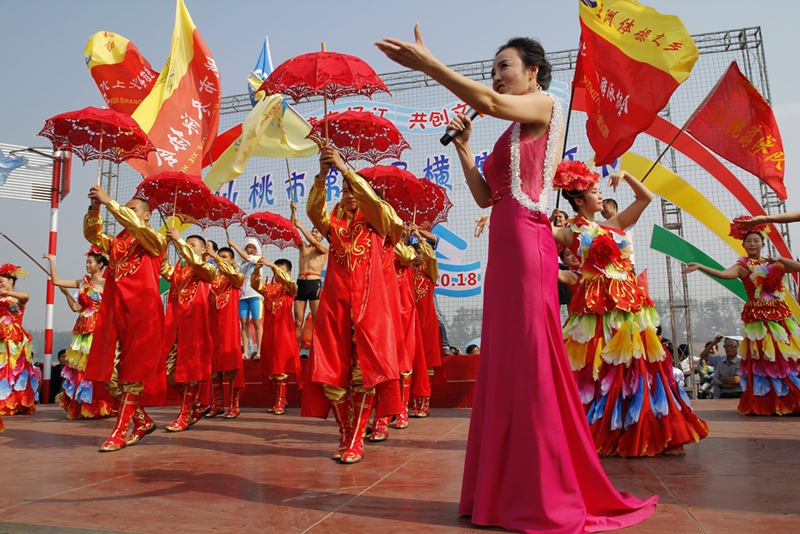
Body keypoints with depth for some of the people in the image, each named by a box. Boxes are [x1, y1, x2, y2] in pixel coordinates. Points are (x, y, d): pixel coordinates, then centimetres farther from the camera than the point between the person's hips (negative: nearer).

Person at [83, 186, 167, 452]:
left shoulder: (155, 240, 2)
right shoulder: (116, 242, 19)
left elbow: (135, 226, -16)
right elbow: (93, 235, 4)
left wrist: (109, 202, -16)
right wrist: (94, 209, -10)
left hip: (142, 312, -6)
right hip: (114, 311, 6)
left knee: (133, 372, -5)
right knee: (110, 373, 4)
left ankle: (120, 431, 0)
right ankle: (143, 420, 17)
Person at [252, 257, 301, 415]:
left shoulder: (290, 288, 0)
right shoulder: (268, 288, 12)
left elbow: (286, 279, -20)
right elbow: (255, 285, -5)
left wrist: (272, 265, -29)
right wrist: (257, 269, -22)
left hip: (284, 331, -5)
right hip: (269, 332, 5)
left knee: (282, 367, -5)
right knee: (271, 367, 9)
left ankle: (280, 403, 0)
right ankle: (280, 400, 21)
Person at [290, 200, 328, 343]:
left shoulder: (324, 248, 11)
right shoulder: (303, 246, 20)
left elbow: (313, 242, -9)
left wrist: (301, 226, -8)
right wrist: (294, 211, 1)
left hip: (315, 283, -3)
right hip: (301, 283, 4)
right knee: (298, 321, 3)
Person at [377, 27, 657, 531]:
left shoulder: (545, 105, 4)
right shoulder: (512, 133, 27)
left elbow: (490, 103, -18)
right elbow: (485, 197, 19)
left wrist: (428, 64, -19)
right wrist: (463, 148, 14)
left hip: (527, 243, -9)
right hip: (504, 247, 9)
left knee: (530, 361, -9)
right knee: (504, 363, 7)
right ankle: (510, 490, 15)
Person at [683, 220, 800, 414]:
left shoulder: (775, 263, 11)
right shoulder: (743, 266, -2)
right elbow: (724, 274, -21)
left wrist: (779, 259, -5)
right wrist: (700, 267, -34)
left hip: (781, 315, 4)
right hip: (758, 318, -4)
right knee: (762, 359, -3)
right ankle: (766, 404, 6)